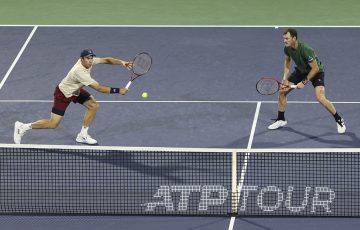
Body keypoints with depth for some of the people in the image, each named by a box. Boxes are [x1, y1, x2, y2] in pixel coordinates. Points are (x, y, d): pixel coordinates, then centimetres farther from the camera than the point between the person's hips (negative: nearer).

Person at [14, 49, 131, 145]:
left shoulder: (89, 61, -16)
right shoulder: (80, 72, -39)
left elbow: (106, 60, -6)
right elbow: (99, 88, -37)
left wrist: (121, 62, -24)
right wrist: (118, 91, -34)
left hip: (75, 90, 9)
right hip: (63, 94, -9)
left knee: (93, 106, -1)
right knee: (53, 124, -8)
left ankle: (82, 136, 13)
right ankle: (22, 127, 7)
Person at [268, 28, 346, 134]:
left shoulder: (305, 50, -37)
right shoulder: (287, 48, -16)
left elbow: (315, 68, -28)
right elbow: (287, 61, 7)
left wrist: (304, 82, -25)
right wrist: (285, 78, -4)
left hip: (316, 72, -7)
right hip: (301, 71, 7)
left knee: (320, 98, -26)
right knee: (282, 91, 2)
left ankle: (339, 120, -6)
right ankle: (281, 120, 22)